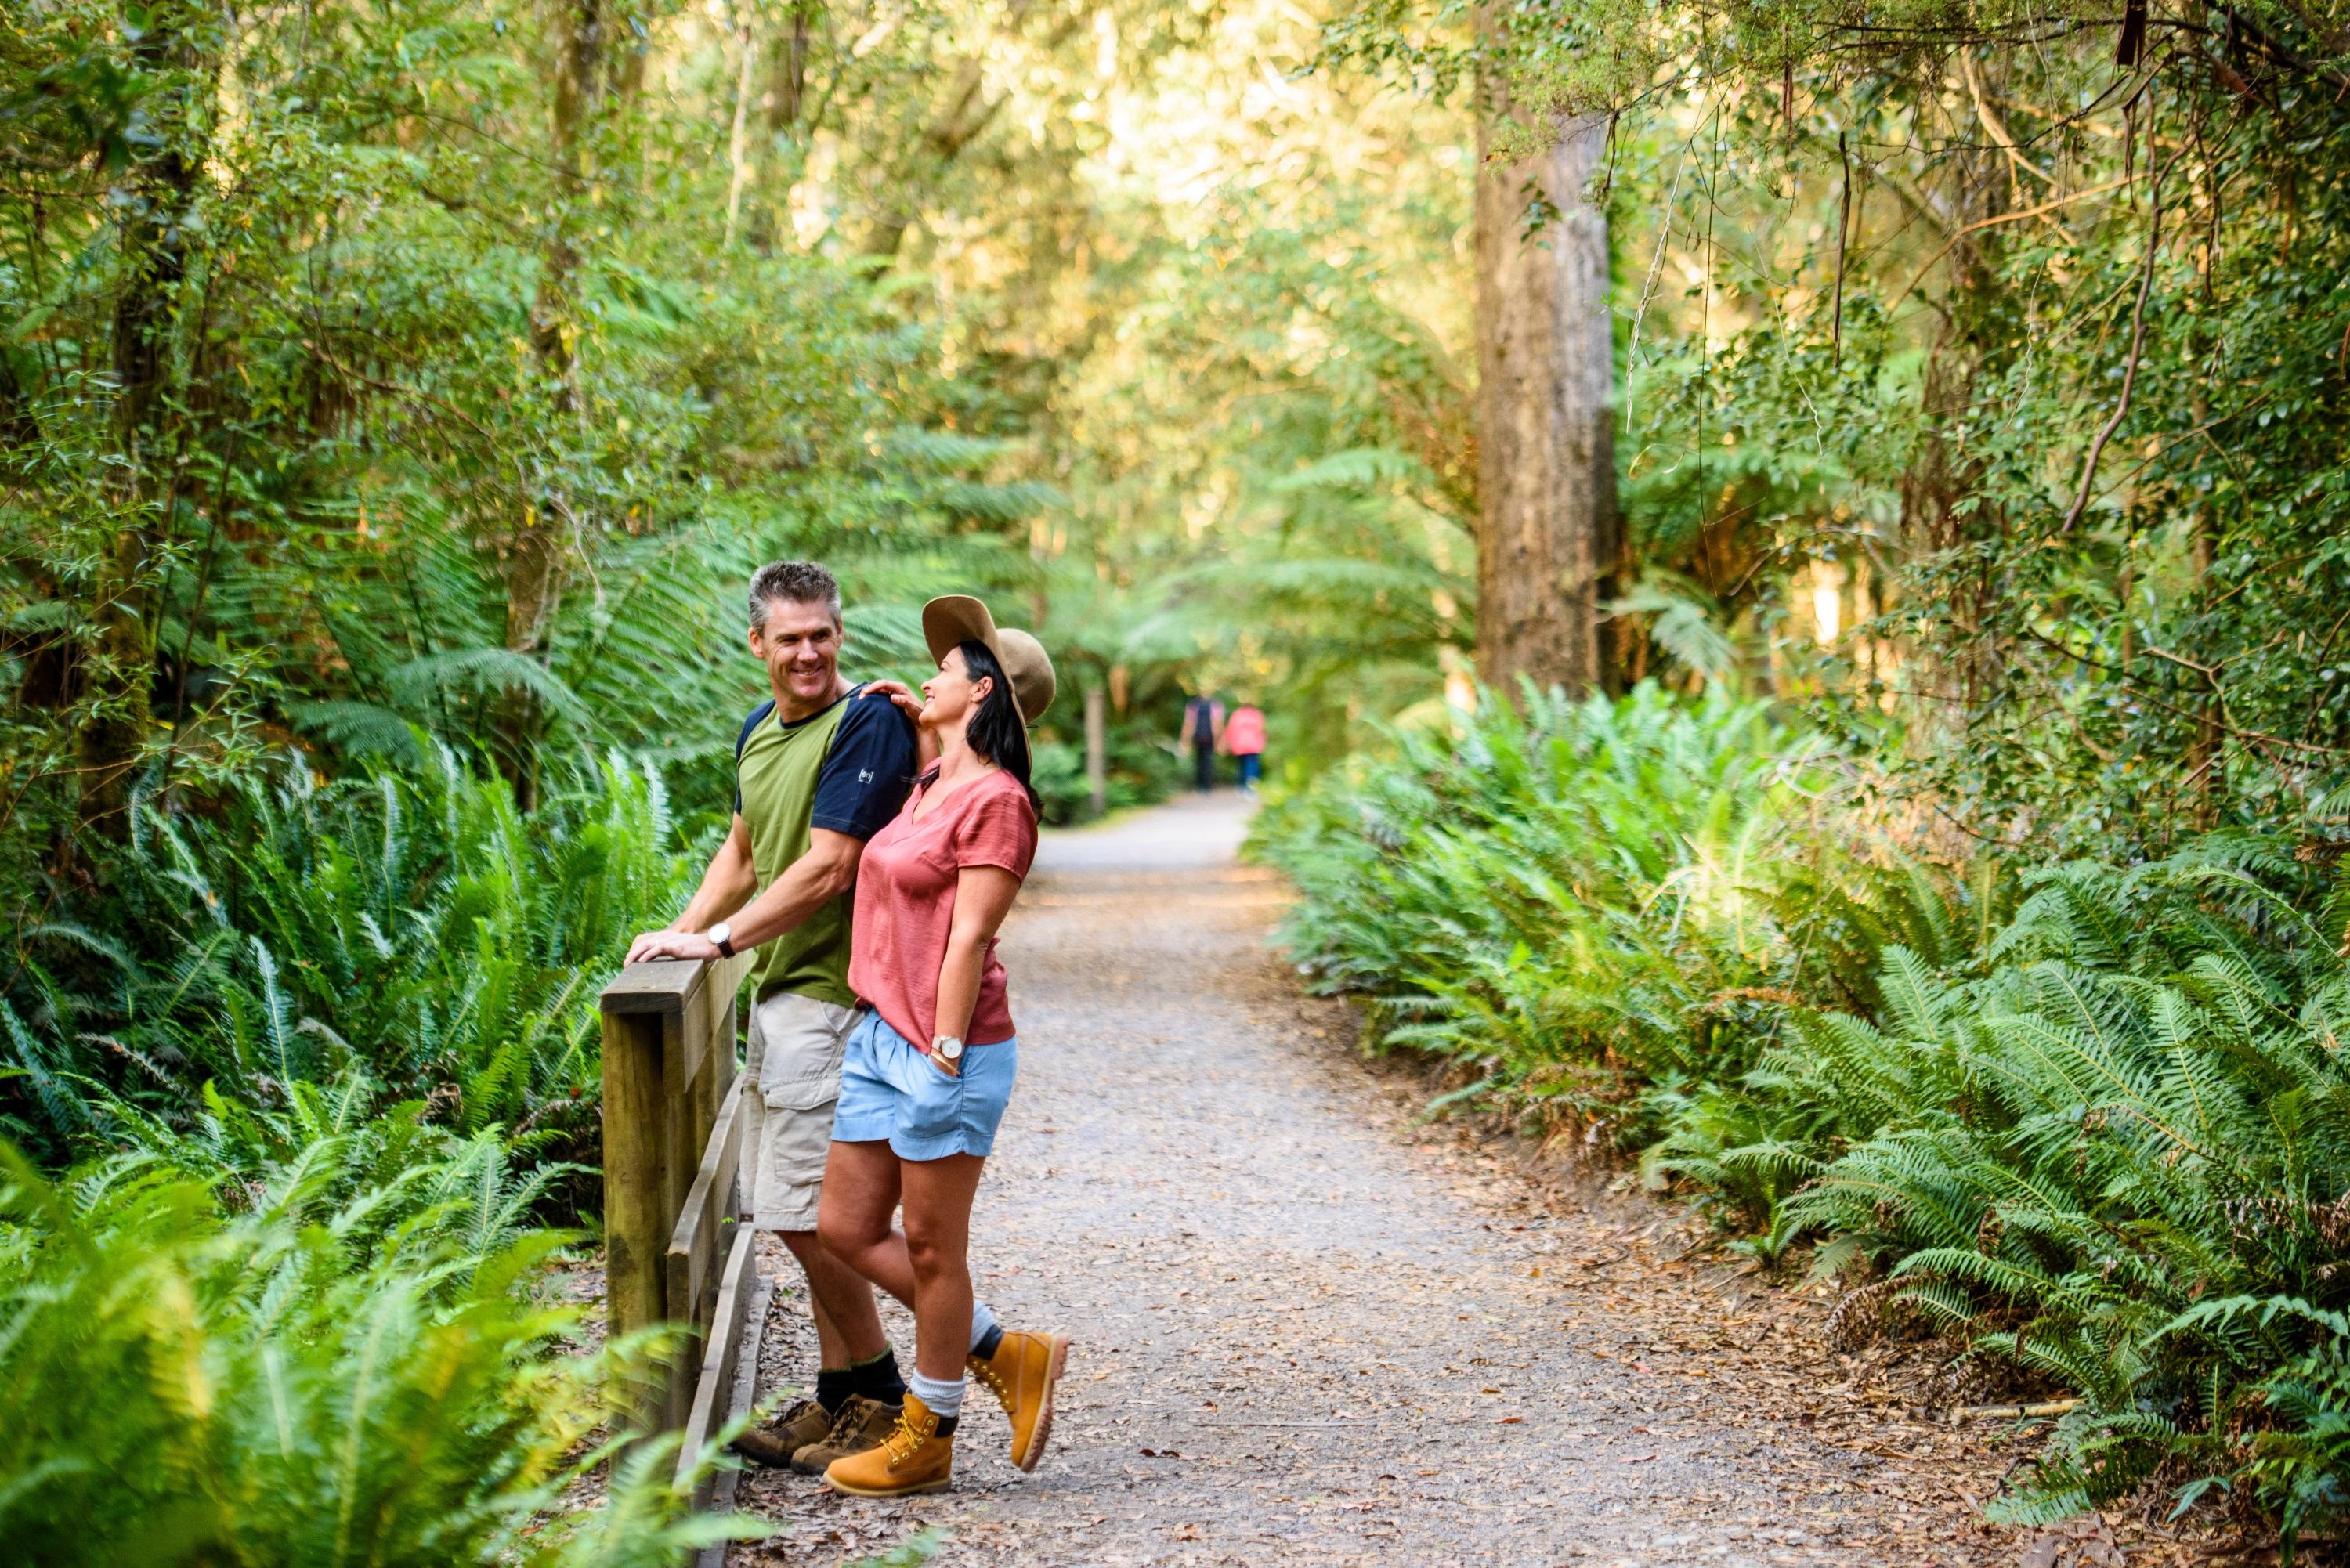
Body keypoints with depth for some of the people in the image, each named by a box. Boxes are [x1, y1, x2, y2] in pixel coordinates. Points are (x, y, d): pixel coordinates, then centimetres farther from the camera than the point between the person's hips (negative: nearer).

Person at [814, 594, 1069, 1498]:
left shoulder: (995, 801, -13)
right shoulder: (931, 784, 13)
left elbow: (969, 939, -17)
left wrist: (944, 1054, -18)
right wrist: (918, 724, 22)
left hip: (947, 1054, -10)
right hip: (882, 1037, 10)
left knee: (931, 1244, 2)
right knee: (847, 1229, 11)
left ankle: (928, 1442, 15)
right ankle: (1009, 1356, 22)